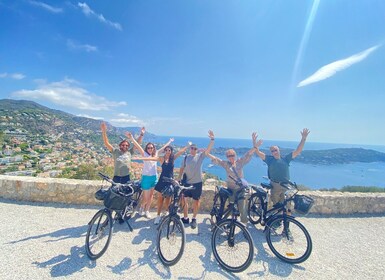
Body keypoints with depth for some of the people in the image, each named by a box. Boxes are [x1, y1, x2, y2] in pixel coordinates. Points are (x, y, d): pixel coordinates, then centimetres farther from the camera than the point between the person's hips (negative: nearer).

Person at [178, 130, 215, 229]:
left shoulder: (200, 156, -4)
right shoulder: (186, 157, 2)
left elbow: (208, 149, -17)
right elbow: (182, 168, 9)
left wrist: (212, 139, -30)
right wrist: (179, 178, 4)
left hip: (197, 182, -2)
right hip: (187, 182, 2)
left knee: (196, 201, 8)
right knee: (183, 198, 2)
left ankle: (194, 219, 28)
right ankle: (185, 218, 21)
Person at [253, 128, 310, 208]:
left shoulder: (285, 159, 7)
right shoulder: (269, 159, 3)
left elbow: (297, 151, 4)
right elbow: (259, 153, -8)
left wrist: (303, 139, -4)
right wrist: (255, 146, -28)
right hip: (275, 187, -1)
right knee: (275, 205, 9)